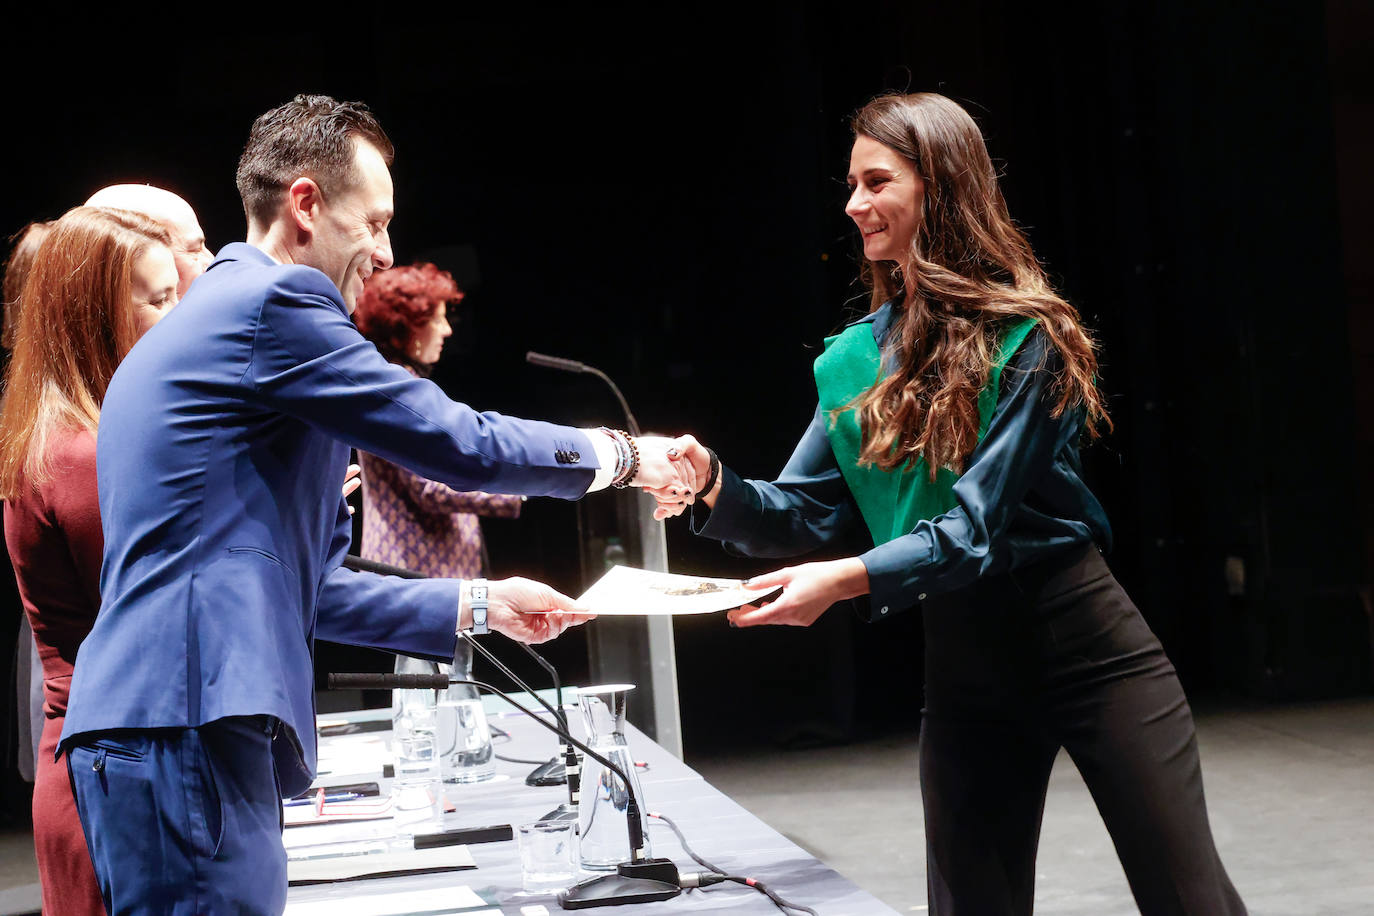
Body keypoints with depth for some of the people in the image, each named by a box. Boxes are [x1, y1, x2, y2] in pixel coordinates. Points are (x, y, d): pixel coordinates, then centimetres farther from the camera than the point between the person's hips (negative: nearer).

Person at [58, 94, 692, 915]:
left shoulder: (209, 317, 26)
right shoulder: (276, 299, -6)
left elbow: (297, 583, 29)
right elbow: (458, 443, -5)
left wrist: (477, 606, 27)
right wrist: (620, 455, 10)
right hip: (184, 732, -10)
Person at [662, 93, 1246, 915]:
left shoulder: (1024, 337, -12)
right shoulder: (855, 359, 7)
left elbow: (979, 523, -19)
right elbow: (808, 511, 5)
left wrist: (852, 579, -32)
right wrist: (716, 486, -15)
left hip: (1081, 639, -5)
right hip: (961, 658, 5)